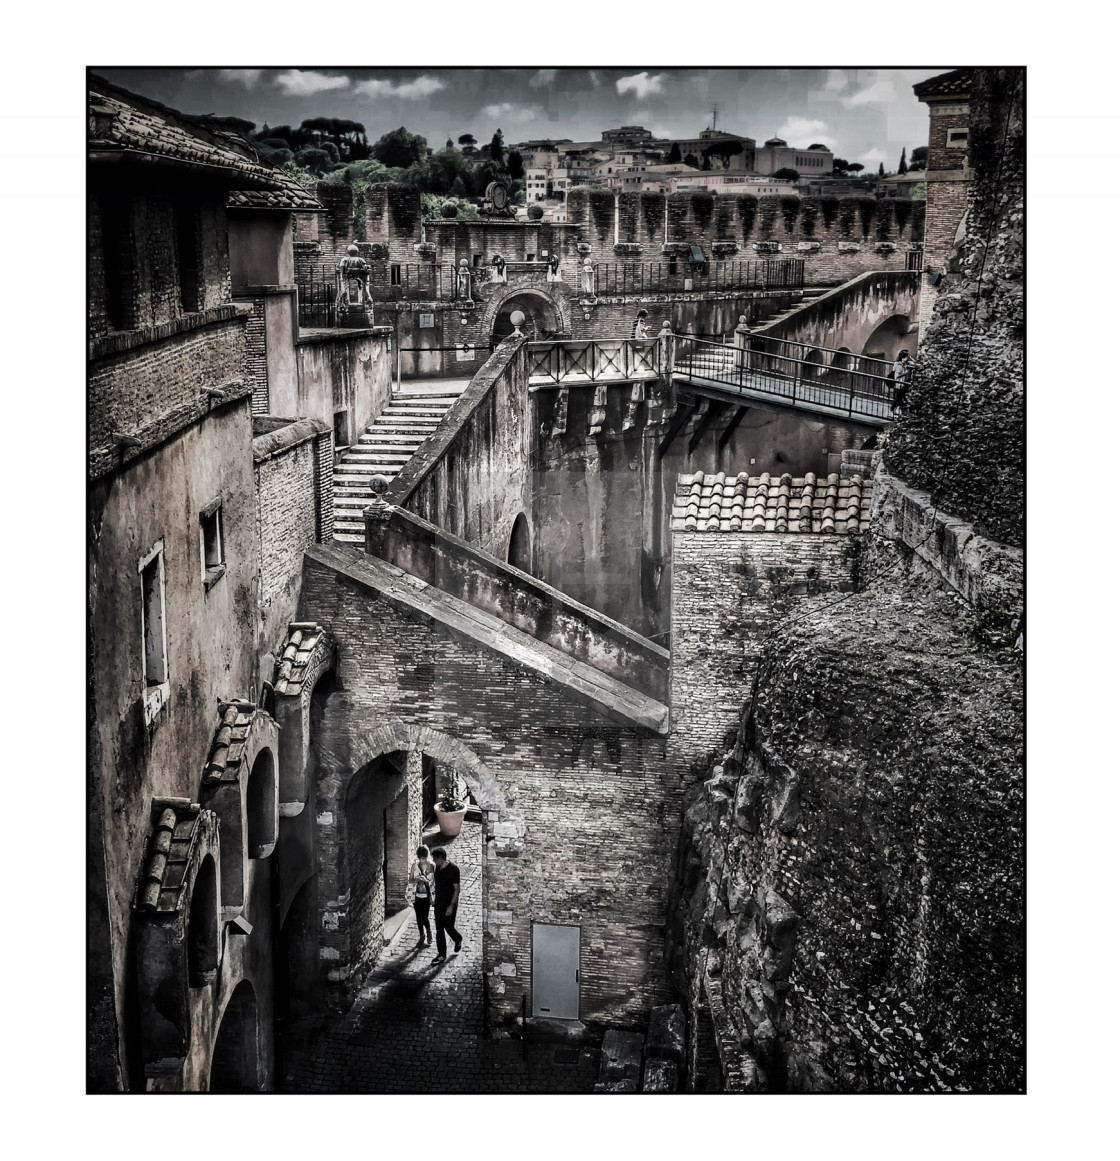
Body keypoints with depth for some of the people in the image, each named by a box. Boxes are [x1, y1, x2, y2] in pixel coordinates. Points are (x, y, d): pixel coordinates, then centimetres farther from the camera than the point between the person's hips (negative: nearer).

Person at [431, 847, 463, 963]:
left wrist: (451, 906, -19)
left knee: (449, 928, 5)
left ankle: (458, 940, 37)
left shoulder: (453, 869, -19)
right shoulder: (437, 868, 2)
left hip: (449, 905, -6)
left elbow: (457, 889, -16)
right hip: (439, 904, 6)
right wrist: (435, 899, 17)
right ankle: (441, 955, 12)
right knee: (439, 930, 5)